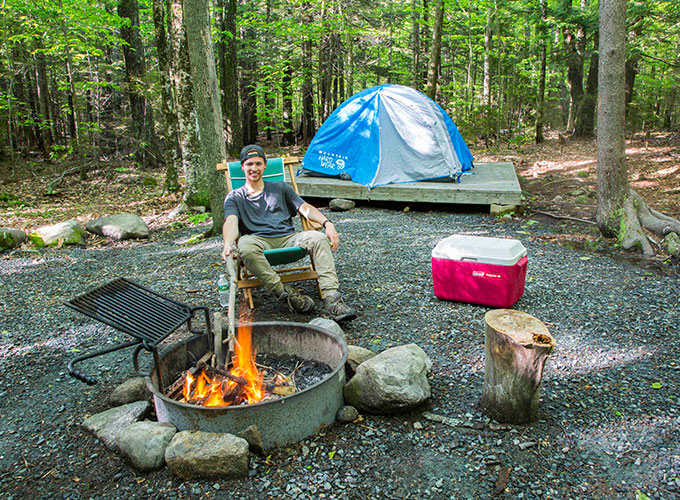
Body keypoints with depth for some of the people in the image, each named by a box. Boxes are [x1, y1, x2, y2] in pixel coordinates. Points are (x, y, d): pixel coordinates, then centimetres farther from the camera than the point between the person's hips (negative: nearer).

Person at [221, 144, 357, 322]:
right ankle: (286, 294, -33)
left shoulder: (280, 188, 26)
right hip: (259, 240, -2)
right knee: (245, 245, -38)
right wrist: (228, 245, -27)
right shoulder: (235, 197, 17)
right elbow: (231, 222, -4)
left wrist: (327, 223, -6)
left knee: (319, 238, -27)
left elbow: (305, 208, 14)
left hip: (288, 237, 2)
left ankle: (332, 299, -37)